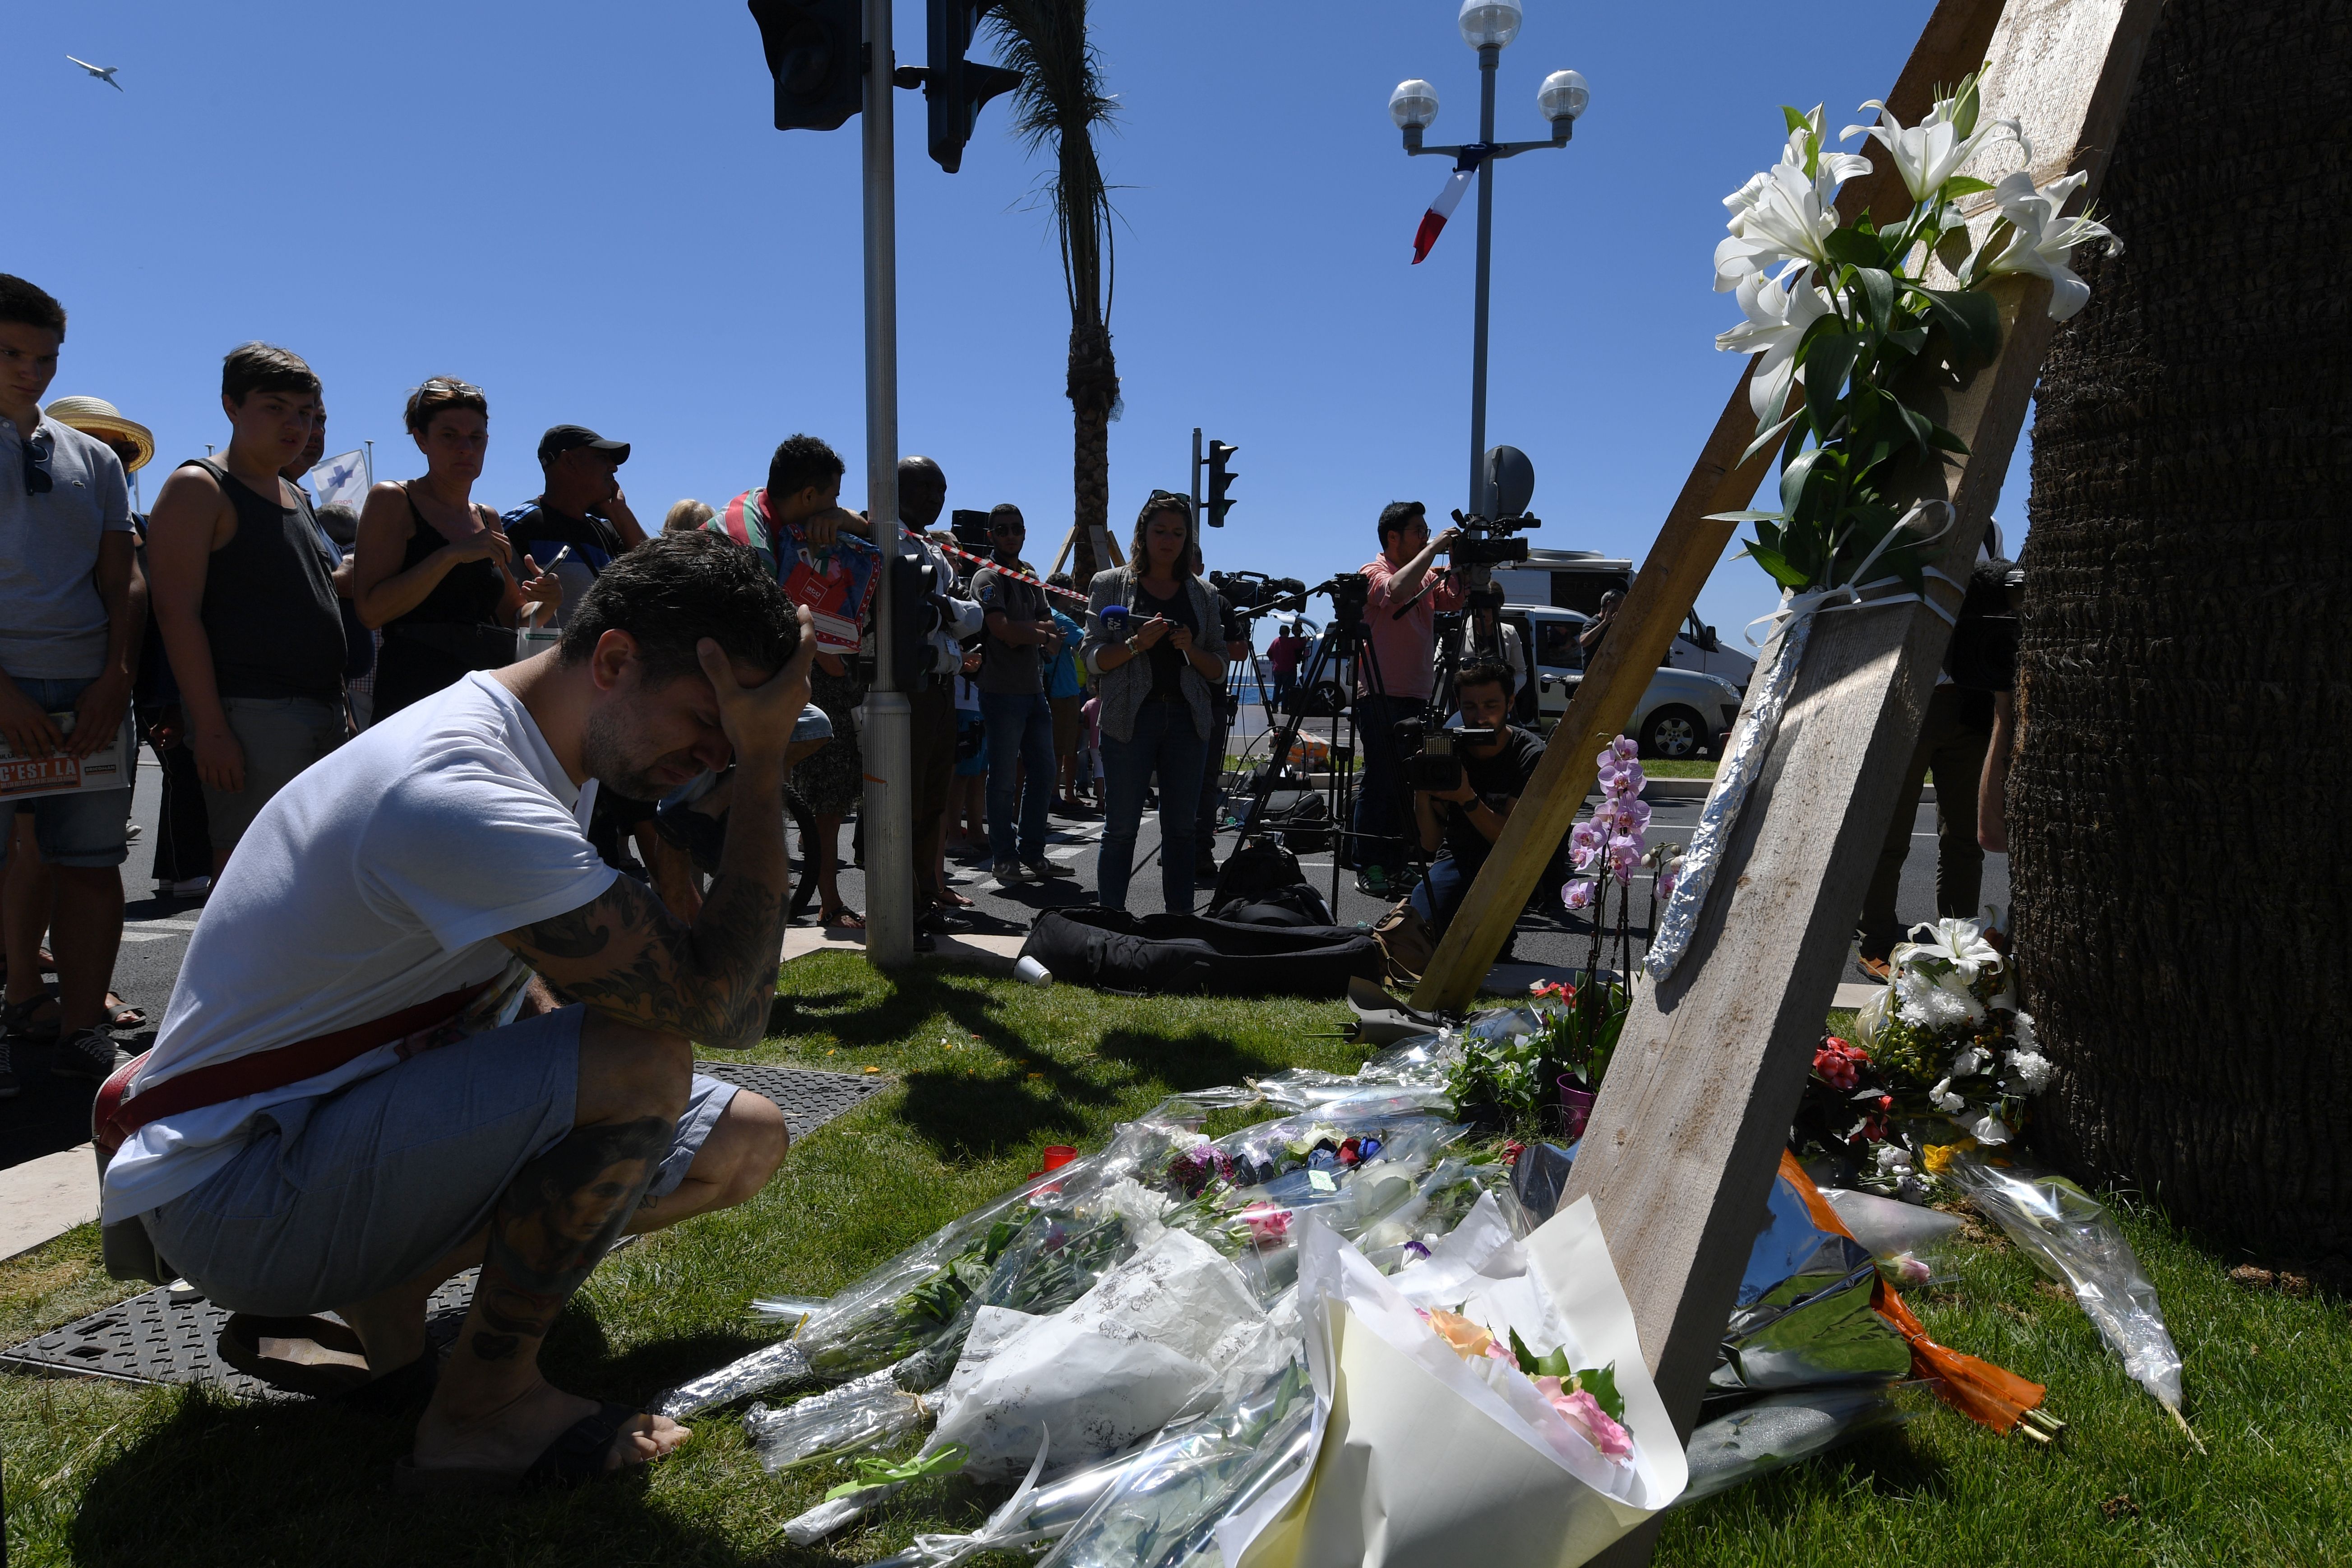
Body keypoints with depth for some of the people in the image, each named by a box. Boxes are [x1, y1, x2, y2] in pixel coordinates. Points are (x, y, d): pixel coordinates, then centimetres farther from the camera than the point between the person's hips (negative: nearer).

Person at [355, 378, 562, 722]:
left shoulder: (488, 519, 18)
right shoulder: (393, 500, 0)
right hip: (417, 690, -5)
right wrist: (453, 555, -17)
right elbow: (371, 610, -11)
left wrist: (540, 601, 0)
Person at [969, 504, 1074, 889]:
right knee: (1004, 779, -3)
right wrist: (1041, 634, -8)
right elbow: (1002, 628, -20)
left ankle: (1032, 853, 18)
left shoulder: (1031, 576, 19)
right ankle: (1005, 860, 3)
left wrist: (1026, 631, -10)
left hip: (1035, 689, 8)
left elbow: (1053, 637, 11)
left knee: (1043, 773, 10)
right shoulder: (988, 576, -4)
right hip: (1003, 693, -8)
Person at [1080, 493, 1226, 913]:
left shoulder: (1202, 594, 14)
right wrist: (1138, 644, -16)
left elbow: (1218, 670, 12)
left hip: (1187, 719, 3)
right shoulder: (1110, 584, 7)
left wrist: (1190, 649, -7)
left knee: (1182, 828, 4)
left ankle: (1181, 922, 11)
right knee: (1121, 828, -2)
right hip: (1131, 717, -3)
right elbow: (1094, 658, 0)